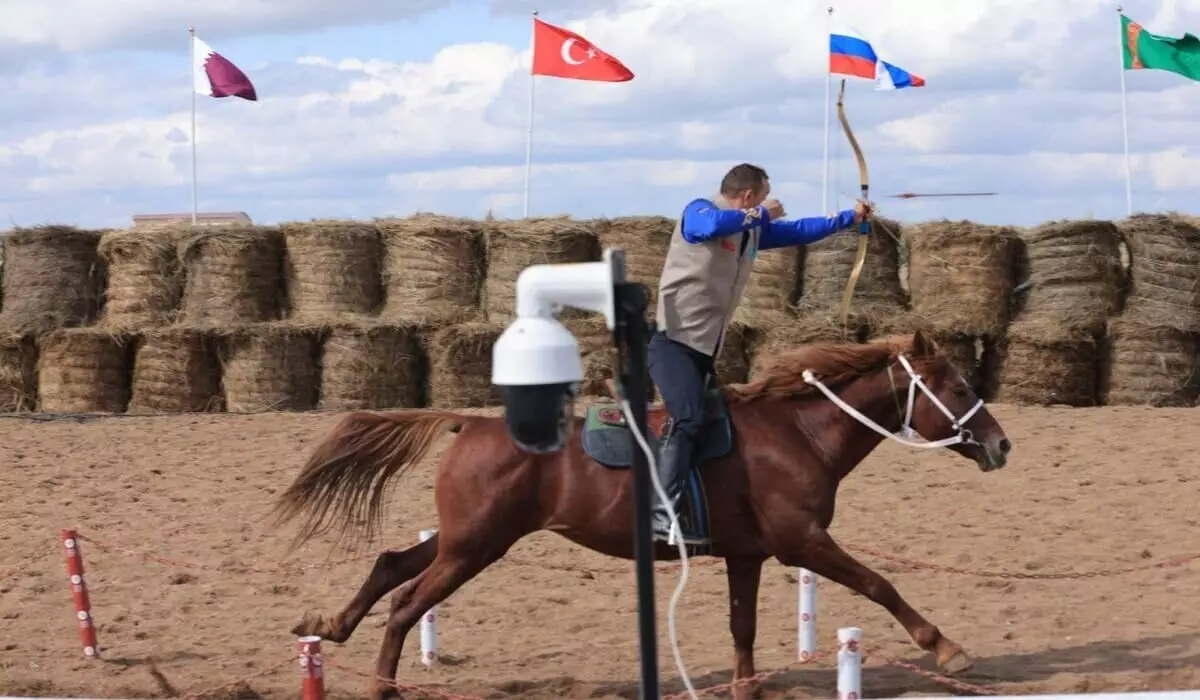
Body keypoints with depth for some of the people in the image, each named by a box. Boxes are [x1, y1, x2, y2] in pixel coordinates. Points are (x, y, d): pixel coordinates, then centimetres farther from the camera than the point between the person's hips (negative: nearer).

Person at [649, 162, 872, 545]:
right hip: (674, 340, -10)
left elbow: (798, 231, 30)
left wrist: (849, 218, 31)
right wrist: (761, 213, -19)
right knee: (688, 418, -26)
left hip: (705, 346, 10)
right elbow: (711, 225, -33)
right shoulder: (700, 211, -9)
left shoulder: (752, 230, 16)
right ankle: (662, 515, -33)